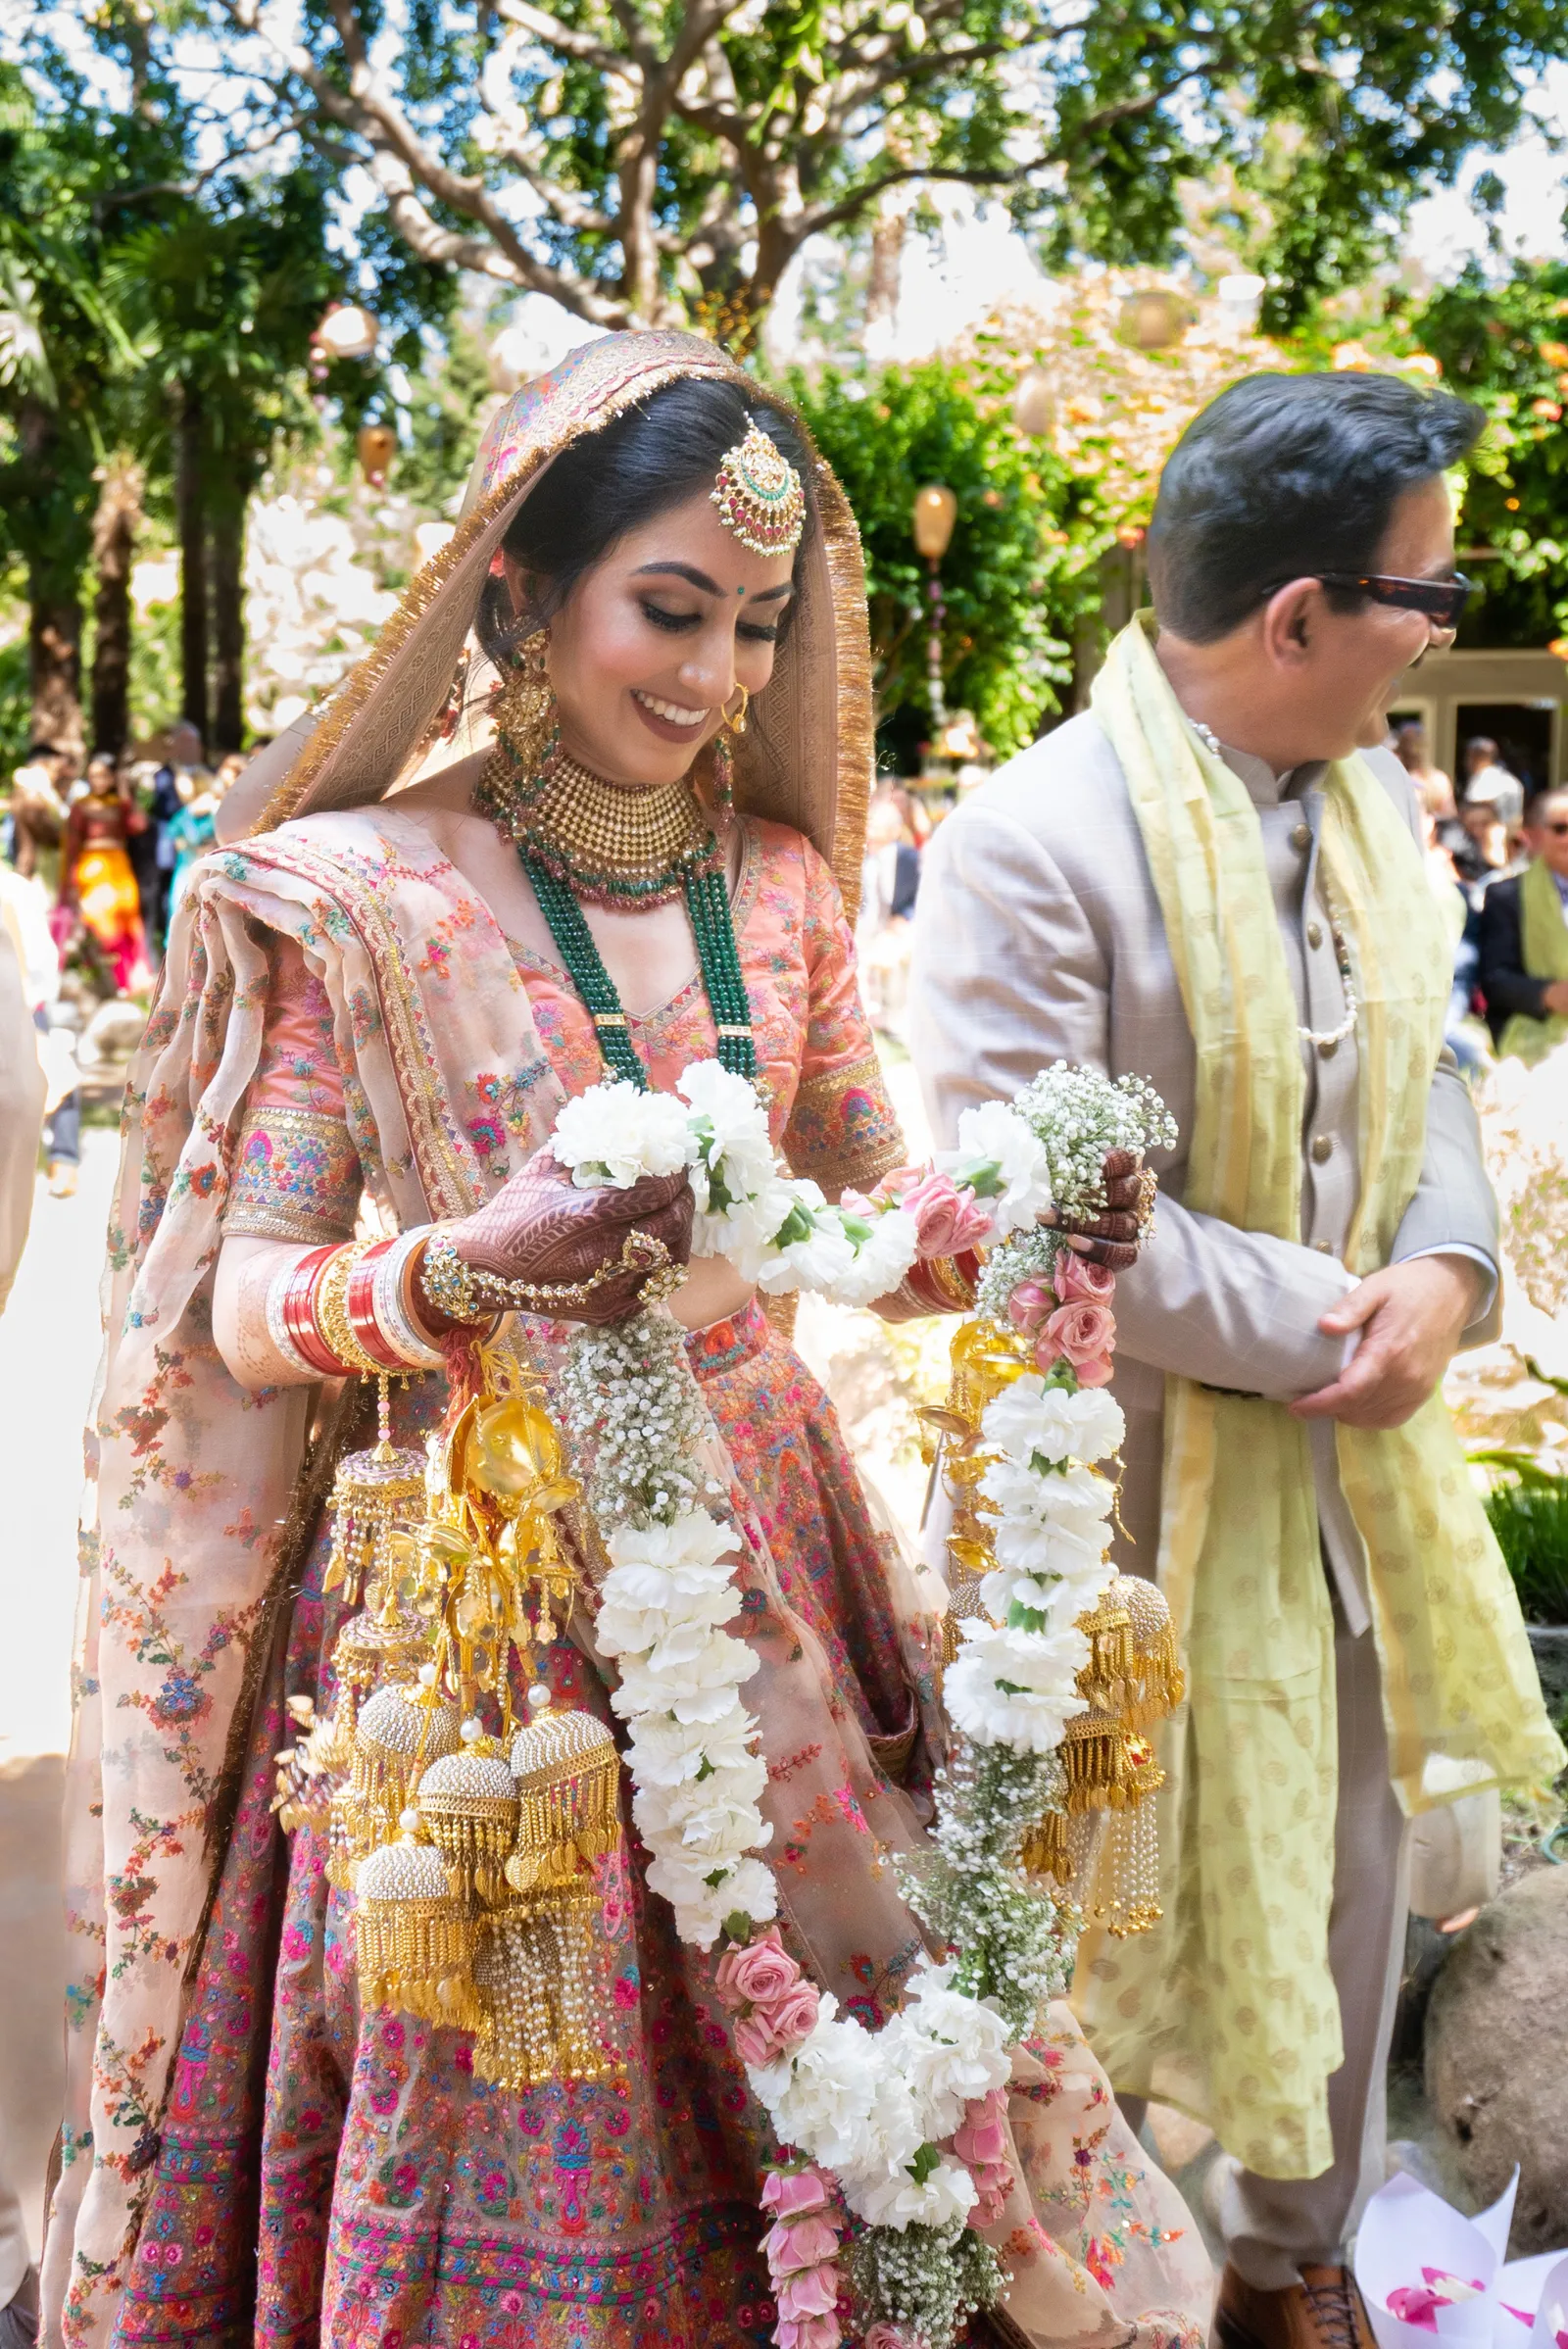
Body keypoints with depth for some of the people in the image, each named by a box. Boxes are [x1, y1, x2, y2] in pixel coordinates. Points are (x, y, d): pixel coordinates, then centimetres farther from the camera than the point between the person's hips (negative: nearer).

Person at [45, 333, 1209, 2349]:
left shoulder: (780, 881, 4)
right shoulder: (358, 893, -10)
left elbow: (869, 1213, 12)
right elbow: (243, 1309, -12)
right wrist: (467, 1269, -31)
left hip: (752, 1543, 4)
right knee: (511, 2111, 7)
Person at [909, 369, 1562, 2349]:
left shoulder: (1370, 794, 2)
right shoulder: (1029, 843, -23)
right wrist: (1316, 1316, -20)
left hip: (1345, 1453, 7)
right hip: (1132, 1478, -7)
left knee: (1344, 1876, 21)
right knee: (1117, 1909, 10)